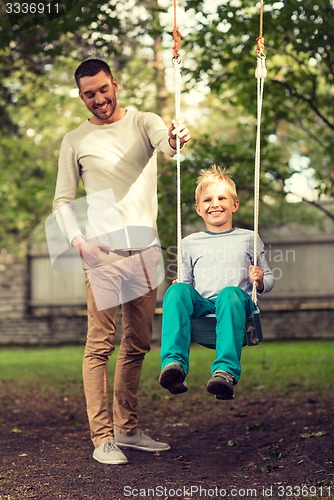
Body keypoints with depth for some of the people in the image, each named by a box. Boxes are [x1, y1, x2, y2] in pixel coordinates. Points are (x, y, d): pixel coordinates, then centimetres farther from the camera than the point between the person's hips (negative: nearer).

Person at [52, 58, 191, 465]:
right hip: (103, 250, -3)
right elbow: (63, 201, 8)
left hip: (146, 248, 3)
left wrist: (176, 140, -40)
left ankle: (127, 429, 21)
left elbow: (166, 142, -15)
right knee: (101, 344, -8)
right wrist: (77, 240, -10)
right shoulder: (75, 141, 6)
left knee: (138, 344, 9)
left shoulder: (143, 122, 8)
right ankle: (102, 438, -6)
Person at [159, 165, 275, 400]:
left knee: (229, 293, -39)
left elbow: (269, 278, 23)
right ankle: (174, 363, -47)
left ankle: (225, 372, -56)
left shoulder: (248, 238, 23)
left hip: (238, 302, -2)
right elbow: (187, 281, 29)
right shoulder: (190, 243, 26)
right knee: (178, 291, -32)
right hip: (201, 306, 2)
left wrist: (260, 281, -1)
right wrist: (181, 288, 5)